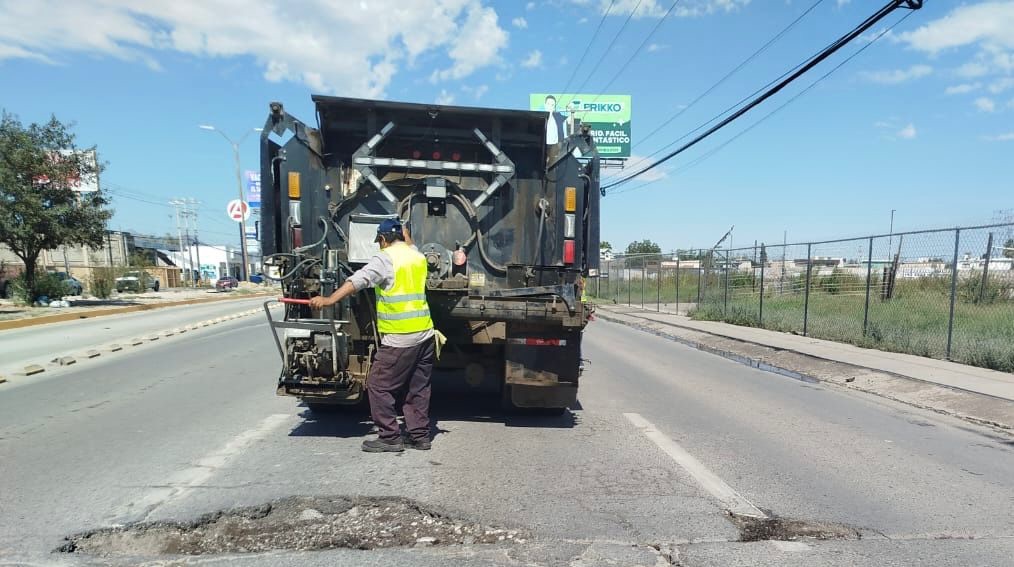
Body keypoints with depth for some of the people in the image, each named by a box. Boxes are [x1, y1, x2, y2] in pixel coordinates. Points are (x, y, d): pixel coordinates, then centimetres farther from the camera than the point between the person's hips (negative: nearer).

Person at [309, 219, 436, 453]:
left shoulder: (385, 258, -7)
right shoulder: (418, 257, 14)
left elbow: (359, 280, -22)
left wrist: (329, 300, -28)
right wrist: (403, 230, 52)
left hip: (400, 338, -8)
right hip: (425, 333, 8)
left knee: (378, 384, 4)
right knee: (419, 387, 15)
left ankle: (390, 437, 8)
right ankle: (419, 436, 21)